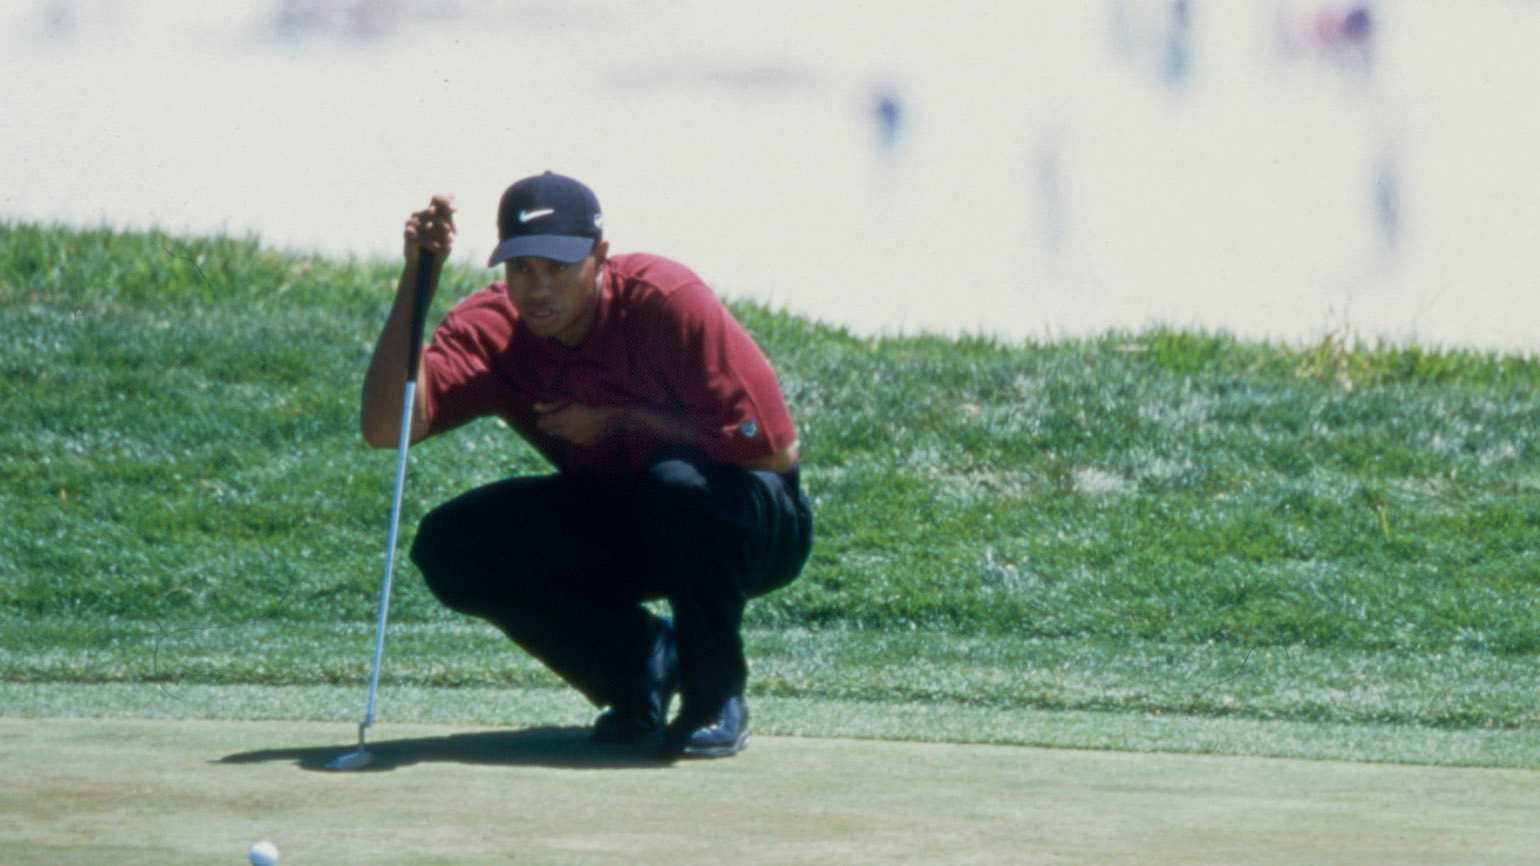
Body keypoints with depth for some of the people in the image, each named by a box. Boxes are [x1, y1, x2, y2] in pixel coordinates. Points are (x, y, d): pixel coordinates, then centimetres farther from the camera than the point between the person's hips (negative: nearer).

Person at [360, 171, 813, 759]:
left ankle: (716, 700, -16)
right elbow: (385, 427, -30)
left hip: (754, 523, -4)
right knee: (452, 547, -17)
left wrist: (623, 421, -24)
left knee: (679, 481, -39)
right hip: (612, 530, 4)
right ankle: (644, 664, 0)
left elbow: (776, 449, -25)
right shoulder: (490, 331, -14)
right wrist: (415, 281, -36)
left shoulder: (666, 302, -25)